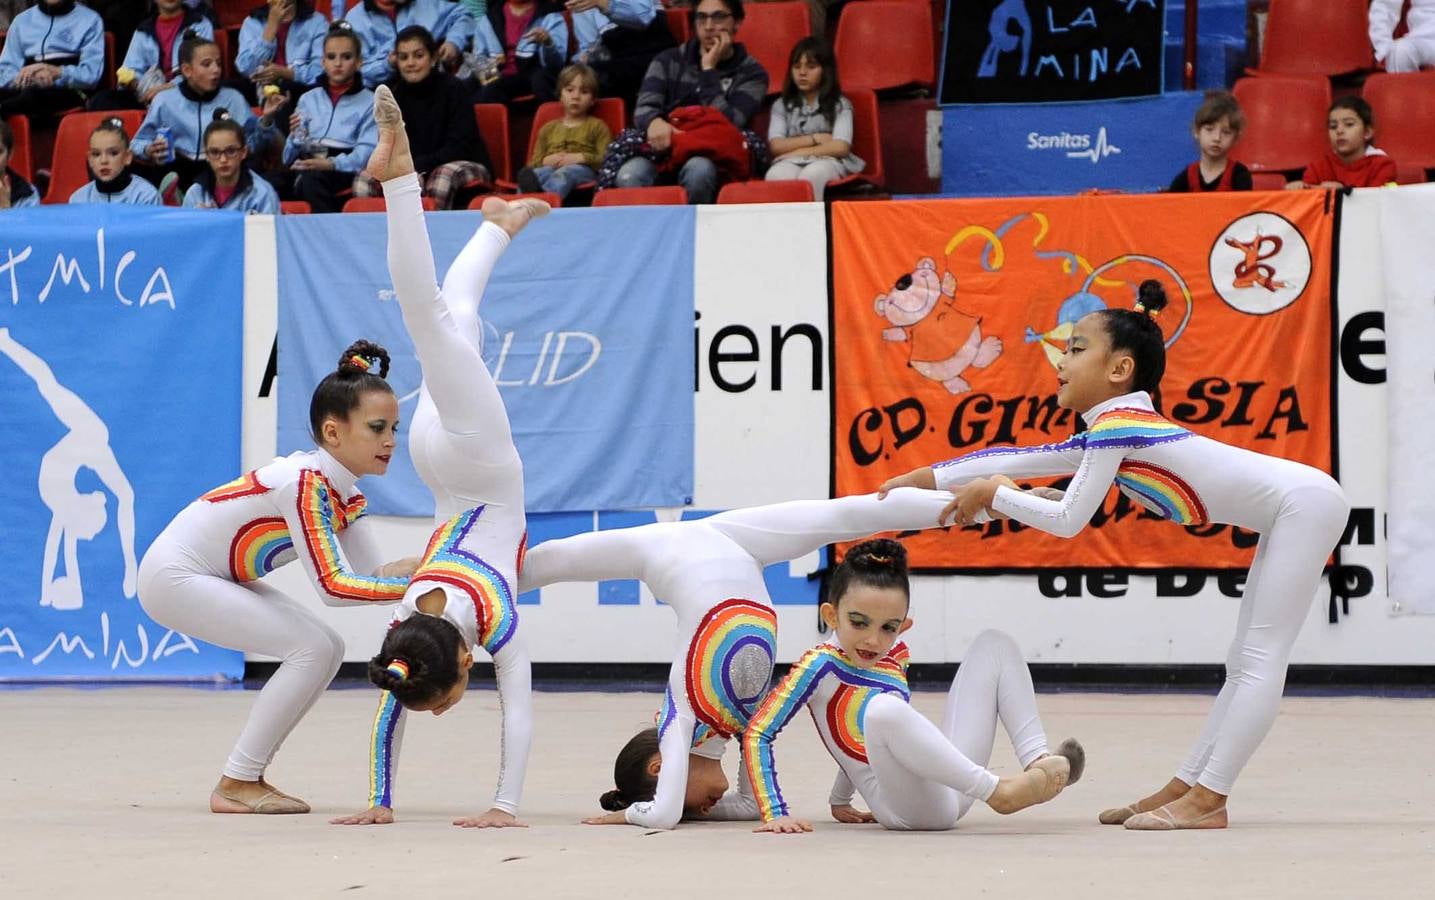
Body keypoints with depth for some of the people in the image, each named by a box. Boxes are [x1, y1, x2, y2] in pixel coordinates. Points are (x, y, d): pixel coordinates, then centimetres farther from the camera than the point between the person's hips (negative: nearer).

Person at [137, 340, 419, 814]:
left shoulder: (347, 494, 3)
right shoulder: (305, 482, -26)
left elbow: (371, 575, 1)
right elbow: (332, 586, -30)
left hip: (210, 577, 10)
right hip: (172, 576, -10)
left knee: (325, 649, 5)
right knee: (313, 648, -15)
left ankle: (248, 776, 7)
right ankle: (236, 784, -10)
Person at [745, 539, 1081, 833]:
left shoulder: (896, 654, 13)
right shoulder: (821, 666, -8)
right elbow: (757, 735, -13)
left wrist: (841, 799, 29)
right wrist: (775, 814, -22)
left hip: (950, 792, 8)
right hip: (906, 809, -8)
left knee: (994, 644, 14)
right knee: (882, 708, -39)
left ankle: (1036, 761, -10)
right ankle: (999, 792, -34)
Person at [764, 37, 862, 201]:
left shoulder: (840, 105, 11)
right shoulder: (781, 105, 19)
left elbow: (841, 147, -5)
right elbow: (777, 146, 5)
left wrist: (798, 152, -5)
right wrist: (815, 138, -3)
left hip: (828, 161, -2)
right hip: (790, 163, 2)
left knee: (810, 176, -42)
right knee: (775, 175, -38)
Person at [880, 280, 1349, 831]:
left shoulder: (1116, 424, -17)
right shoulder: (1110, 432, 11)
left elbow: (1067, 521, -18)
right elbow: (1015, 460, 17)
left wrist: (990, 493, -7)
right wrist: (927, 479, 16)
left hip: (1304, 504, -10)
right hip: (1289, 515, 10)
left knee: (1260, 659, -11)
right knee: (1245, 664, 10)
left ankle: (1207, 800, -15)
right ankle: (1183, 789, 13)